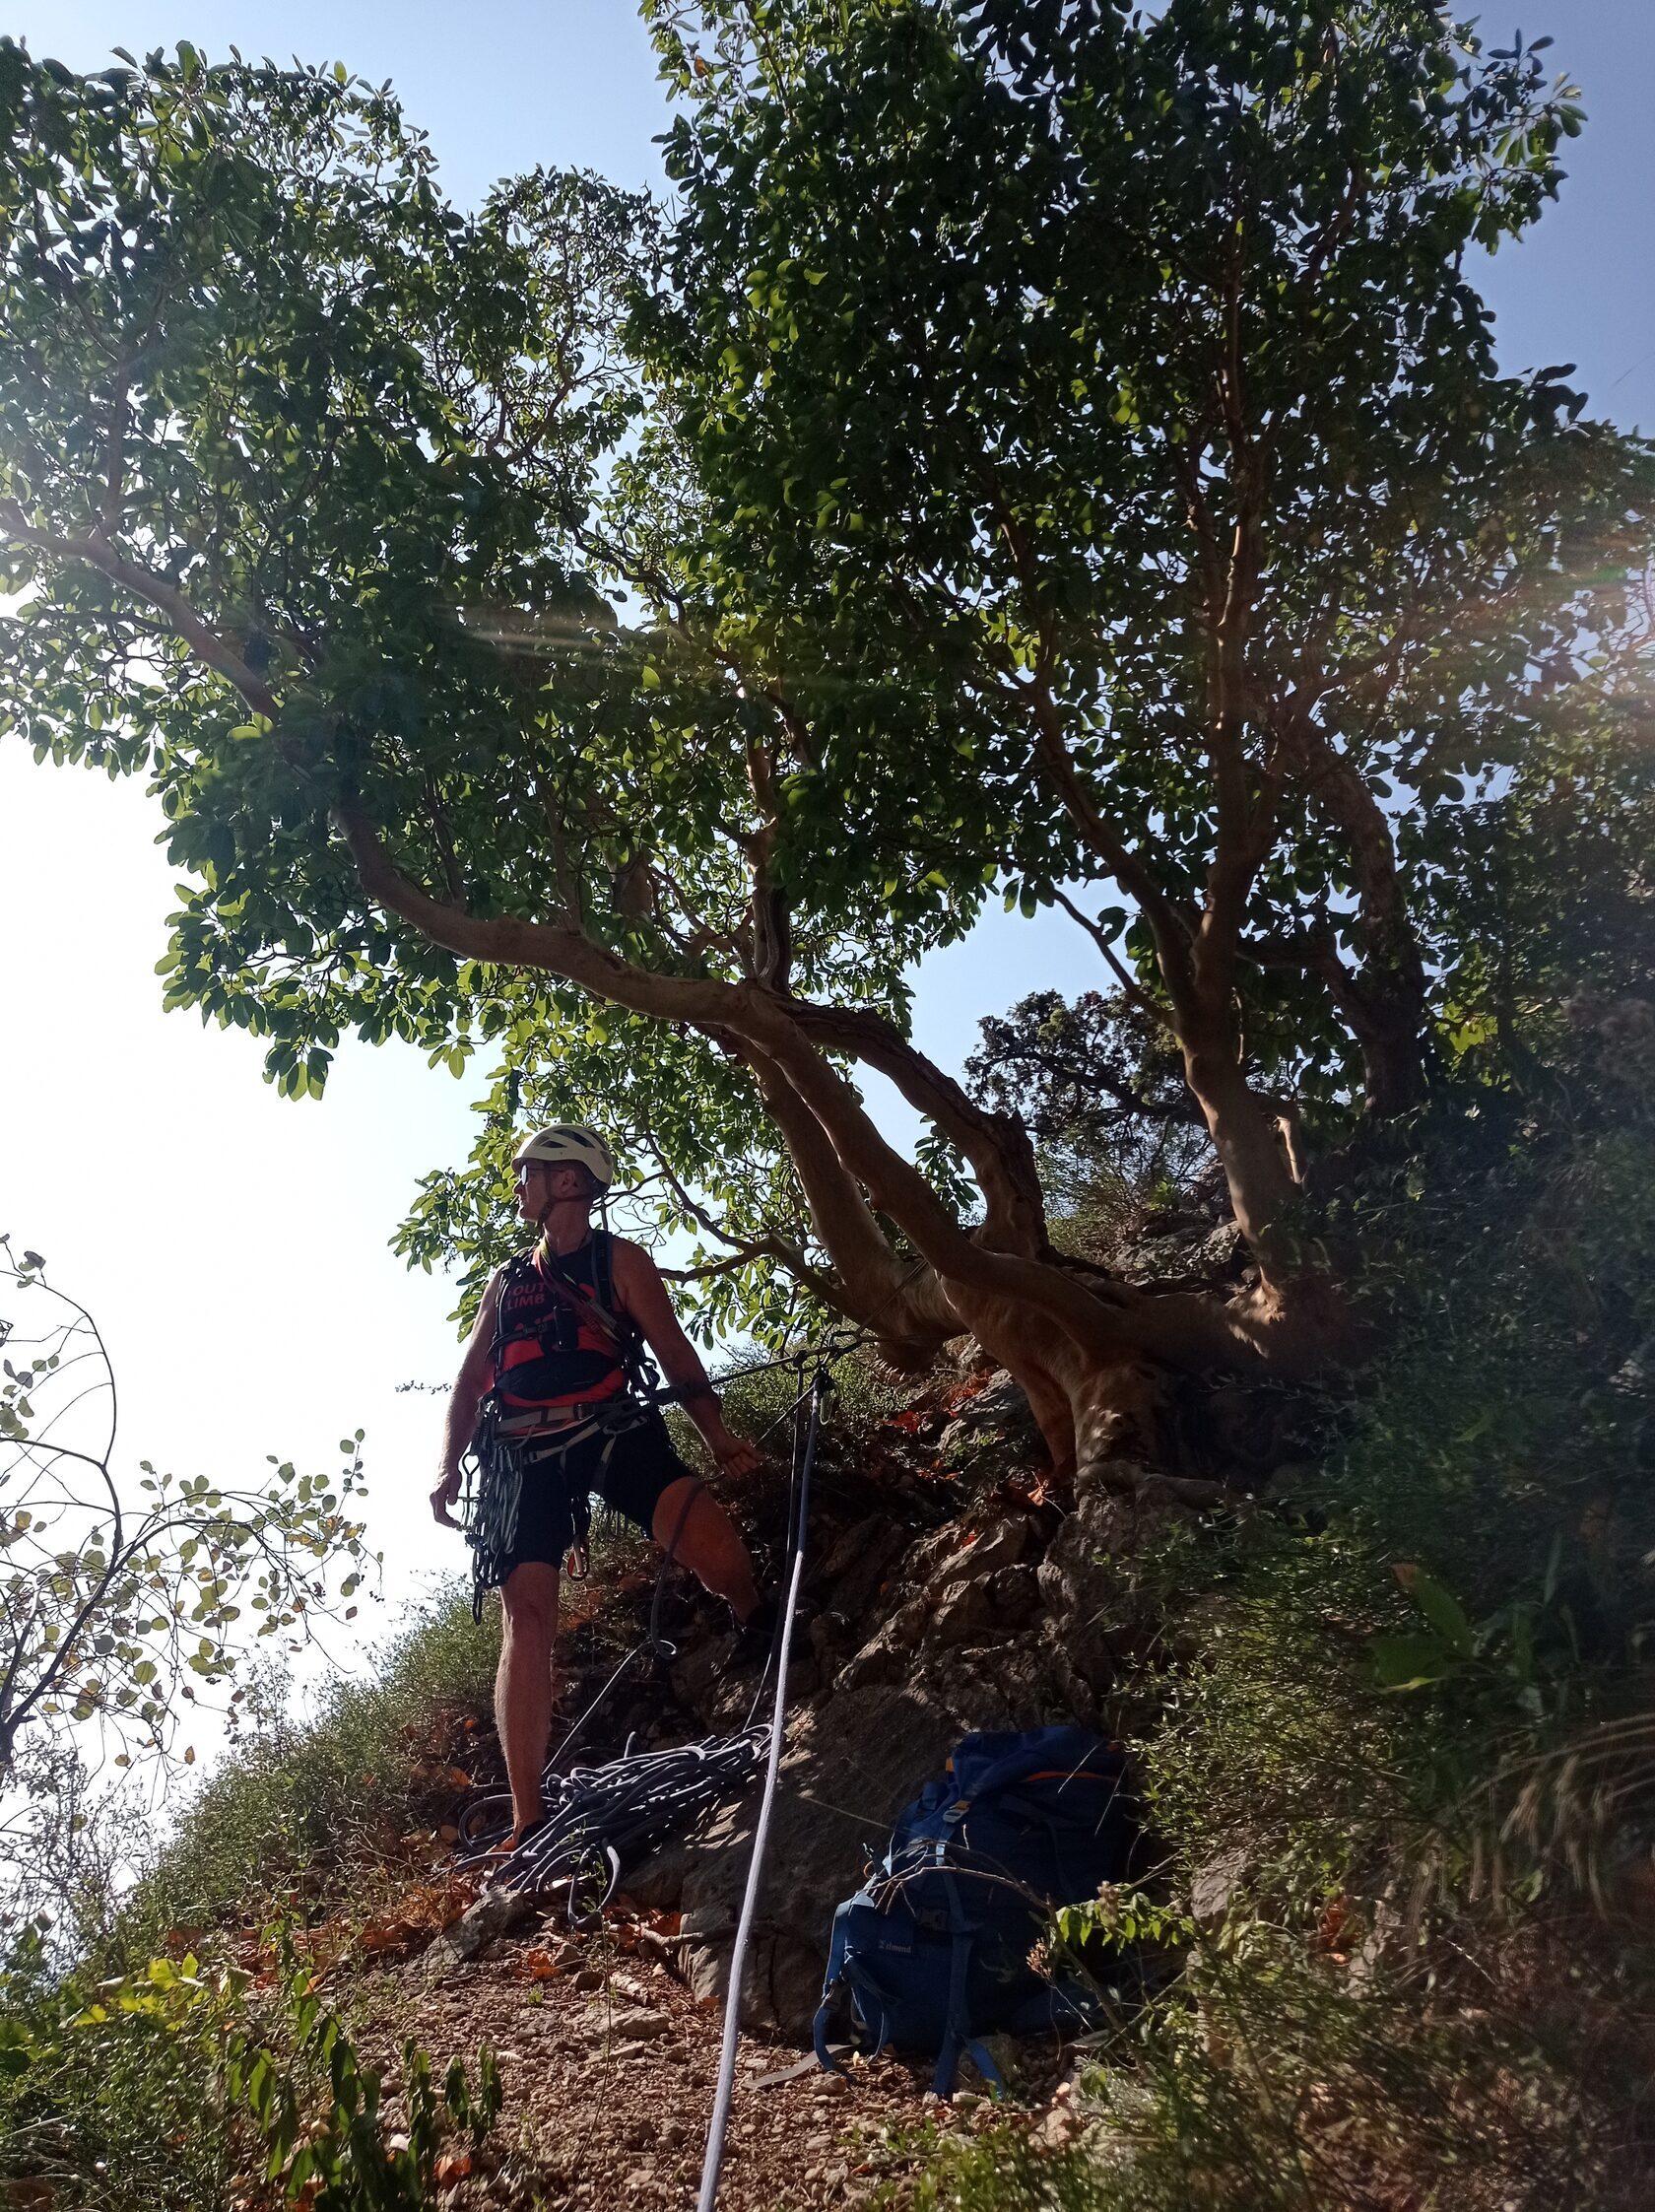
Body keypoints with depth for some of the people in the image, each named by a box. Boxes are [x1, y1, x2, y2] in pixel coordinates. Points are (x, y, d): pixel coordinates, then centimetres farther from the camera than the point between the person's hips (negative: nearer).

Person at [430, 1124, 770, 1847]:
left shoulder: (620, 1260, 10)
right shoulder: (507, 1281, 23)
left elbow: (673, 1350, 1)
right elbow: (470, 1379, 20)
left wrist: (717, 1434, -12)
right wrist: (448, 1464, 3)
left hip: (611, 1430, -3)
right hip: (522, 1456, 3)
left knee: (707, 1532, -25)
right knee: (527, 1619, -13)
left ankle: (766, 1636, 10)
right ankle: (527, 1826, -11)